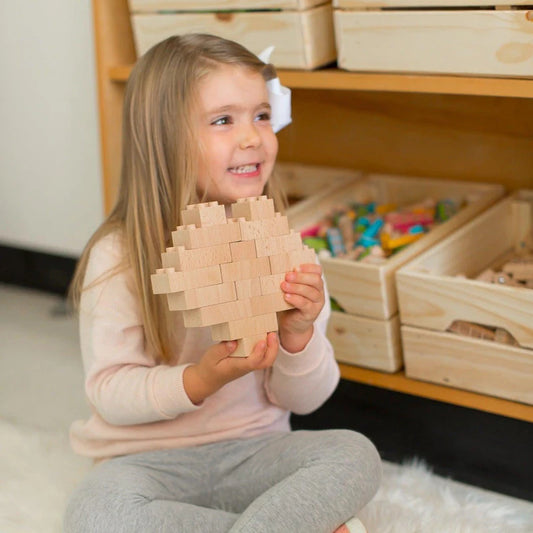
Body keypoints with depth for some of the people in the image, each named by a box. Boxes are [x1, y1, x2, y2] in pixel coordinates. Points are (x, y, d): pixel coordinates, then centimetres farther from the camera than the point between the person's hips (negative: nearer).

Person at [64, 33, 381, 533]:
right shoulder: (119, 256, -11)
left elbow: (302, 400, 3)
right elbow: (108, 390, -9)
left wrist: (299, 335, -18)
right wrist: (200, 381, -25)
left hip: (253, 452, 2)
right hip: (150, 459, -1)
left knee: (355, 455, -23)